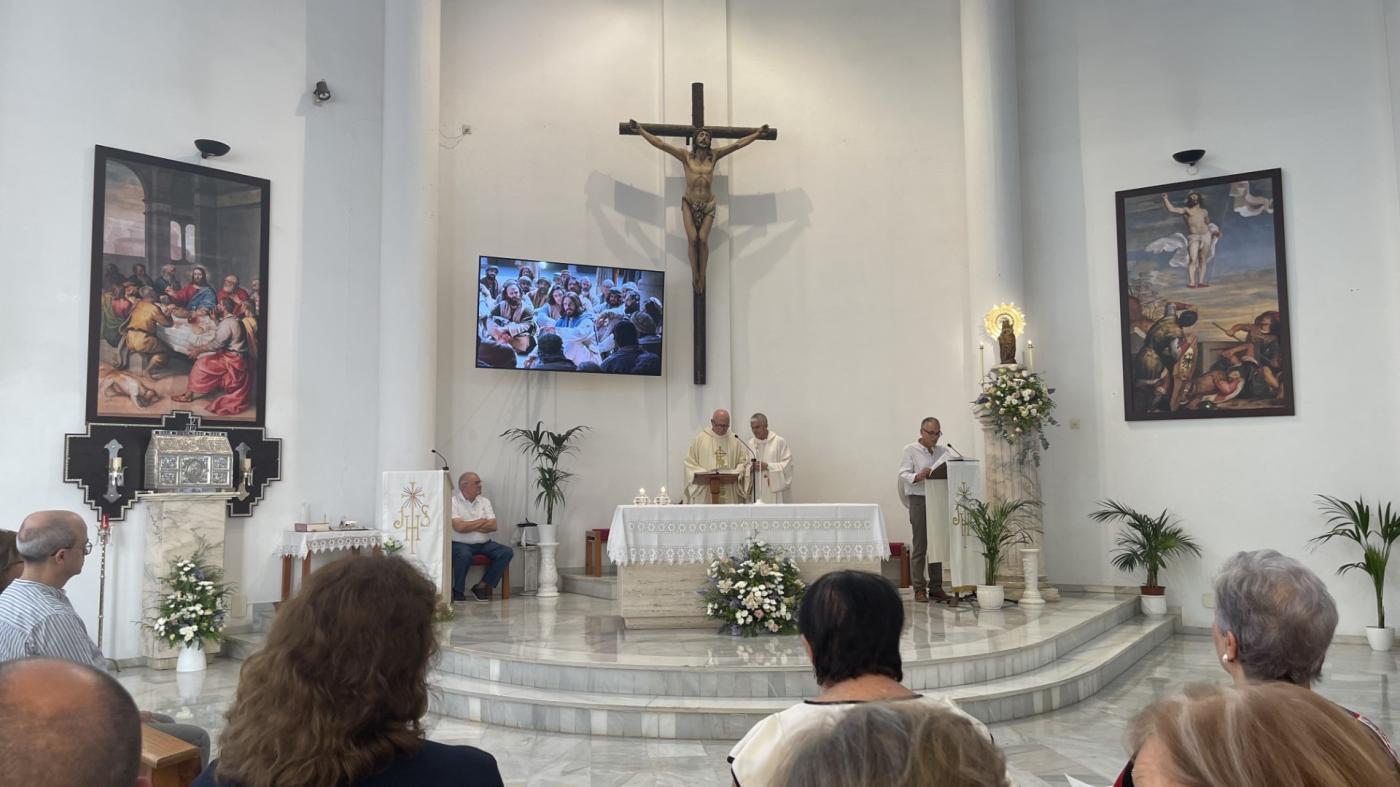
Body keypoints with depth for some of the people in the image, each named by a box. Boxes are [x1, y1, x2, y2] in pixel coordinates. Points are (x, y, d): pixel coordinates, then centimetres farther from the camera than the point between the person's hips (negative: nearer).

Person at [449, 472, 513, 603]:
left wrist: (470, 526, -9)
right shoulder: (453, 501, -4)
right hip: (460, 543, -5)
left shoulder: (484, 501, 12)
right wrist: (482, 522, -3)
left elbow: (493, 526, 2)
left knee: (507, 552, -16)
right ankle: (458, 592, -13)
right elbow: (459, 527, -17)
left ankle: (481, 587, -8)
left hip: (484, 543, 6)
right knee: (464, 555, -38)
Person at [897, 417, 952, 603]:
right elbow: (903, 474, -8)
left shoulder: (942, 451, 16)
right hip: (919, 499, -5)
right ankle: (919, 589, 0)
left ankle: (936, 587, 12)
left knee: (937, 544, 6)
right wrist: (918, 476, -28)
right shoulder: (910, 450, 1)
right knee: (920, 545, -4)